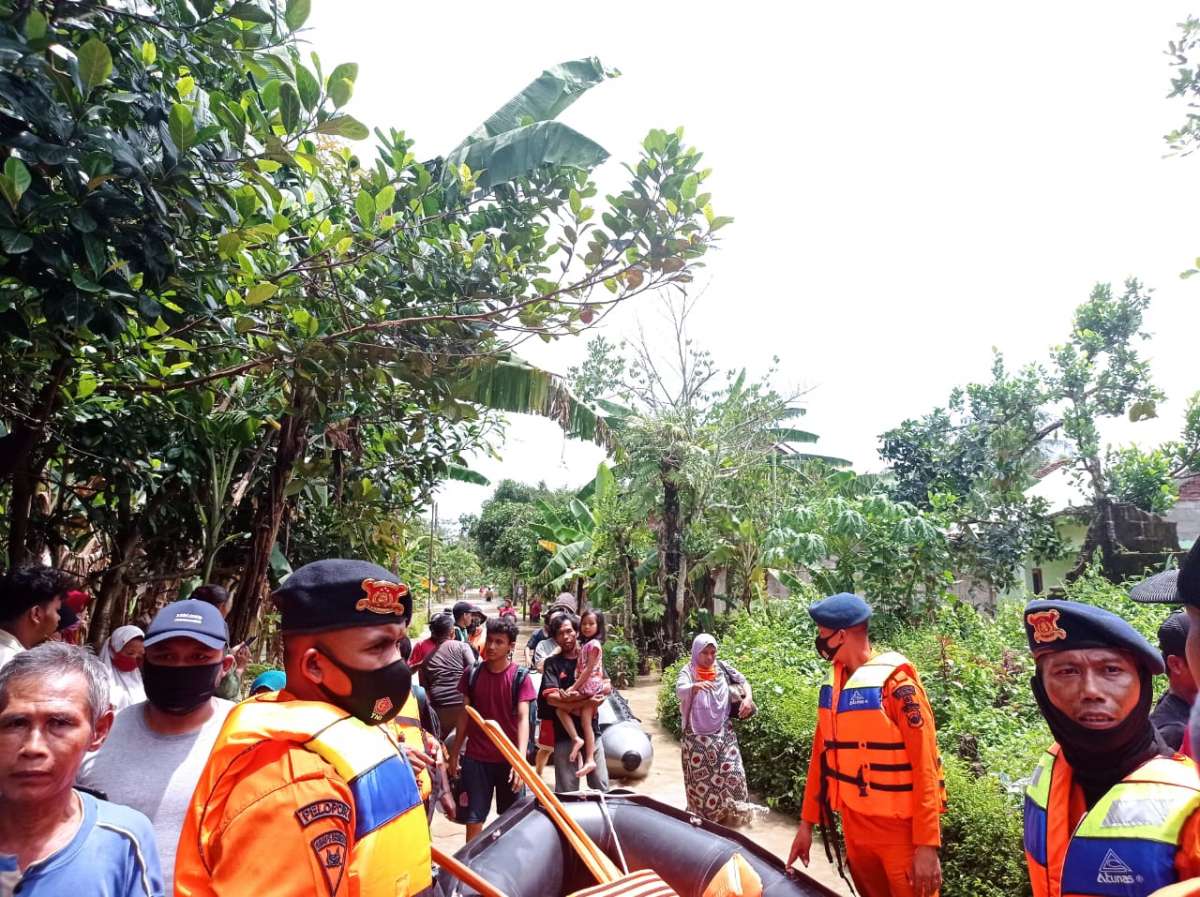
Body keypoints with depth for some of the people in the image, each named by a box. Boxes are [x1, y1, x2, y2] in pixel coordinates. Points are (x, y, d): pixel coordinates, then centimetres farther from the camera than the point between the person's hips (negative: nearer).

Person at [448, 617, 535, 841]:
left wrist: (521, 759, -24)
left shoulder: (520, 676, -8)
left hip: (508, 758, -1)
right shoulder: (472, 673, -1)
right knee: (473, 820, 3)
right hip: (475, 757, 1)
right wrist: (455, 753, 8)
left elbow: (523, 718, -14)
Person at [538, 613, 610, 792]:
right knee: (567, 791, 5)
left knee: (601, 786, 9)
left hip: (591, 729, 2)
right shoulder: (552, 663, -1)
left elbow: (606, 687, -3)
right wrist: (586, 701, -19)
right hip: (564, 732, -2)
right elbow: (551, 698, -14)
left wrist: (576, 695, -16)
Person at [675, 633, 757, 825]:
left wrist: (748, 697, -13)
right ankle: (702, 815, 22)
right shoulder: (688, 671, -9)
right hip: (697, 735, -3)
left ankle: (729, 812, 17)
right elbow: (679, 691, -25)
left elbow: (743, 681, 8)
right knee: (700, 776, 4)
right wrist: (695, 687, -47)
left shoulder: (722, 668, 2)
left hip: (722, 732, 3)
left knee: (731, 771, -2)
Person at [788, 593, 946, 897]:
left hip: (899, 828, -6)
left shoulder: (896, 683, -17)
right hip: (854, 823, 7)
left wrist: (927, 844, -19)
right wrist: (807, 822, 11)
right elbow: (822, 753, 9)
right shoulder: (832, 684, 4)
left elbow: (924, 766, -17)